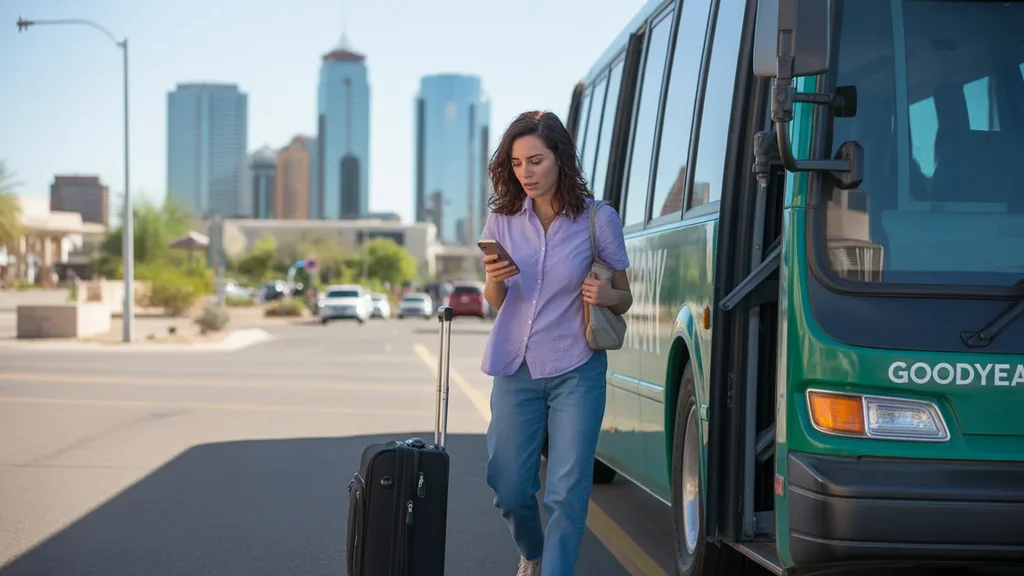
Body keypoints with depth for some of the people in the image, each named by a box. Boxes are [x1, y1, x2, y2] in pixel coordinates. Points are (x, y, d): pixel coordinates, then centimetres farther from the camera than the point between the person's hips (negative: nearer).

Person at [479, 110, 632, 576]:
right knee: (509, 489, 7)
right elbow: (495, 303, 11)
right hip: (516, 368, 3)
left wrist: (606, 296, -18)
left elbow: (623, 298, 5)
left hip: (576, 371, -3)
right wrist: (495, 279, -11)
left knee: (566, 494, -7)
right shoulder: (503, 219, 3)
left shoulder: (598, 219, -5)